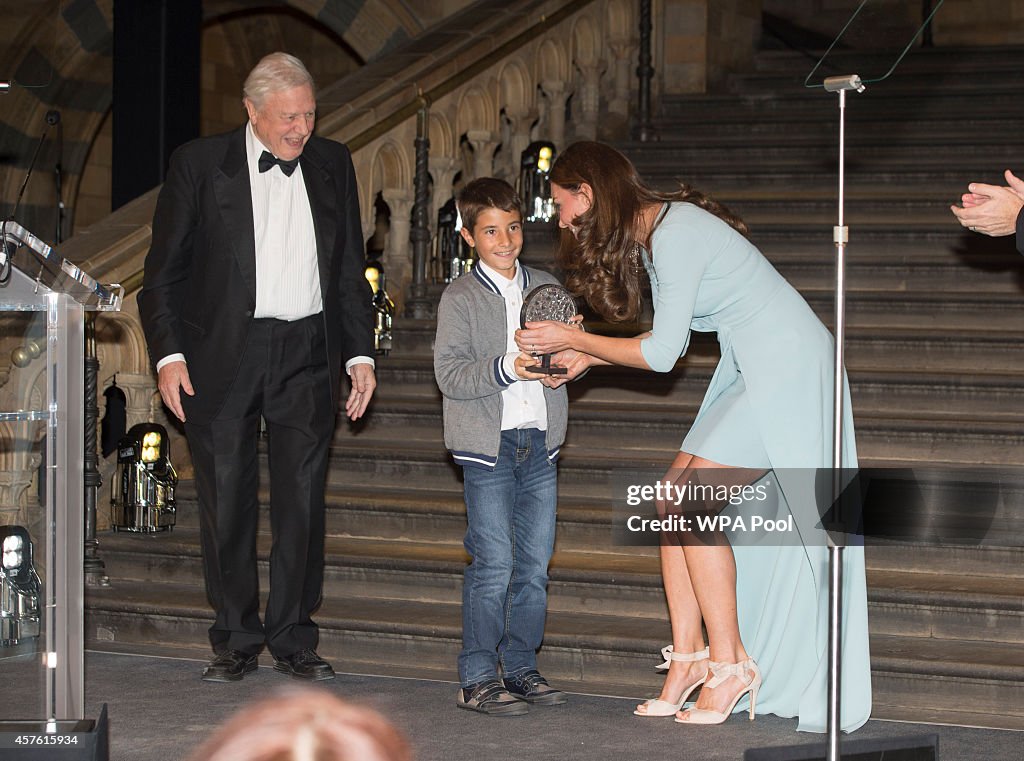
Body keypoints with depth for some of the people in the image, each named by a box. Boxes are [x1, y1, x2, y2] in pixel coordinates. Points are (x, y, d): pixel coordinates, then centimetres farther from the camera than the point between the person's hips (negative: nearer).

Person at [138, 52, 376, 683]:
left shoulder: (332, 164, 9)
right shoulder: (200, 164, 0)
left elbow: (350, 270, 14)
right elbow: (164, 270, 1)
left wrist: (360, 352, 7)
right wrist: (169, 354, -8)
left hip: (308, 357, 2)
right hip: (222, 355, -2)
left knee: (303, 500, 2)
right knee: (226, 501, 2)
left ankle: (293, 637, 12)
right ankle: (236, 639, 14)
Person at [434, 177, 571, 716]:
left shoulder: (546, 289, 12)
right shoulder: (460, 299, -3)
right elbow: (449, 373, -11)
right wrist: (506, 368, -23)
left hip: (540, 442, 5)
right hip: (488, 447, -5)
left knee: (535, 564, 7)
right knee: (493, 564, -8)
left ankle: (521, 666, 18)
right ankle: (476, 678, -1)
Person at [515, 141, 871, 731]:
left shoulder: (676, 233, -19)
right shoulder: (651, 232, 10)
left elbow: (661, 354, -17)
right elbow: (671, 340, 17)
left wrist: (574, 339, -8)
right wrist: (587, 356, 13)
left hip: (789, 367, -10)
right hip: (754, 372, 10)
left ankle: (729, 662, -6)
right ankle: (687, 659, 4)